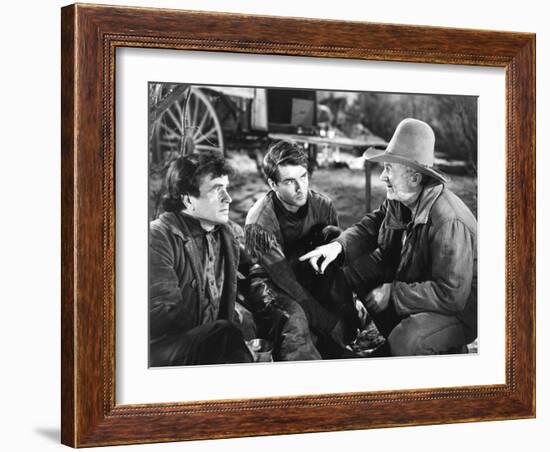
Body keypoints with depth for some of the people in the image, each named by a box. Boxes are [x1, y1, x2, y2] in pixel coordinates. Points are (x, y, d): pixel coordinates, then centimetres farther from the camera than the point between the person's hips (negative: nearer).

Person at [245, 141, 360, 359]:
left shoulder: (322, 206, -8)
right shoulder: (259, 223, -23)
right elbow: (285, 280, -26)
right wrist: (332, 324, -29)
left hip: (310, 280, 6)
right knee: (295, 322, -37)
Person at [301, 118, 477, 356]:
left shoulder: (448, 223, -34)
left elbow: (451, 295, -34)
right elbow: (374, 224, 7)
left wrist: (392, 294, -28)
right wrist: (338, 246, -14)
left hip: (458, 311, -8)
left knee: (405, 342, -34)